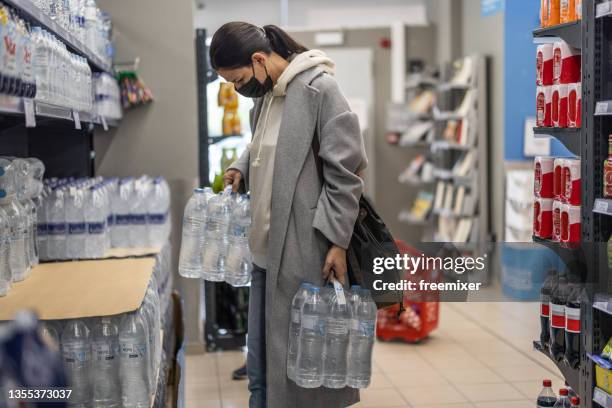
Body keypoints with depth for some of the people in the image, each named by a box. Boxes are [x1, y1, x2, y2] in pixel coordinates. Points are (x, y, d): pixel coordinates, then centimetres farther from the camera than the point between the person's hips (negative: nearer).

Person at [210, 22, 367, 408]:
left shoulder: (319, 88, -12)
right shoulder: (266, 93, 12)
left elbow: (345, 169, -13)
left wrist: (337, 240, -14)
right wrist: (242, 168, 9)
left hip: (303, 247, -8)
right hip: (266, 243, 8)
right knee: (262, 348, 14)